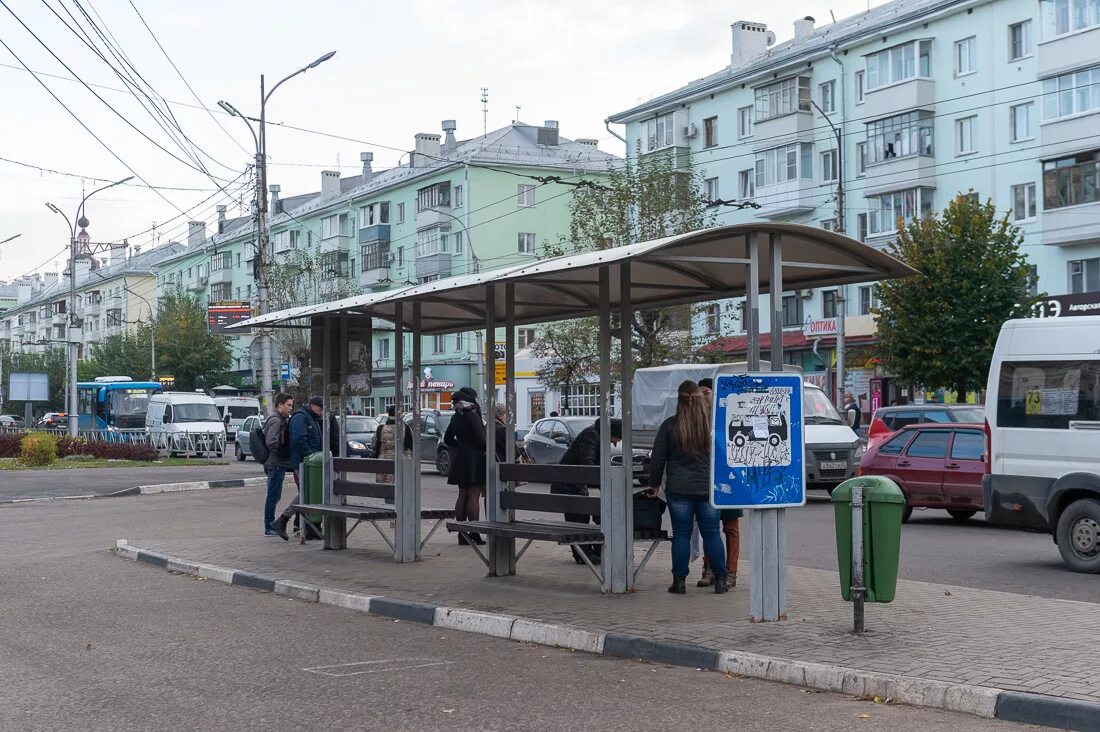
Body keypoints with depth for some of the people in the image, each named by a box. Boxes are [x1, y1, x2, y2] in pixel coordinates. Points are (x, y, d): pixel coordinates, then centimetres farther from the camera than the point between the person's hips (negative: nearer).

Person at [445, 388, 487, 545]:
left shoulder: (456, 417, 9)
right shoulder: (472, 416, -15)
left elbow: (447, 439, 16)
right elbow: (481, 439, -18)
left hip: (460, 460, 8)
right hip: (474, 460, -8)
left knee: (462, 496, 9)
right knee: (473, 496, -6)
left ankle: (462, 534, 11)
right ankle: (474, 534, -6)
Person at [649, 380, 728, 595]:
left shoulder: (670, 425, -3)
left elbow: (658, 458, 1)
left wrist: (654, 484, 12)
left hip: (679, 489, -1)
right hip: (709, 488, 1)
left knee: (681, 534, 4)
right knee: (712, 533, 7)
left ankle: (679, 581, 5)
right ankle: (720, 580, 9)